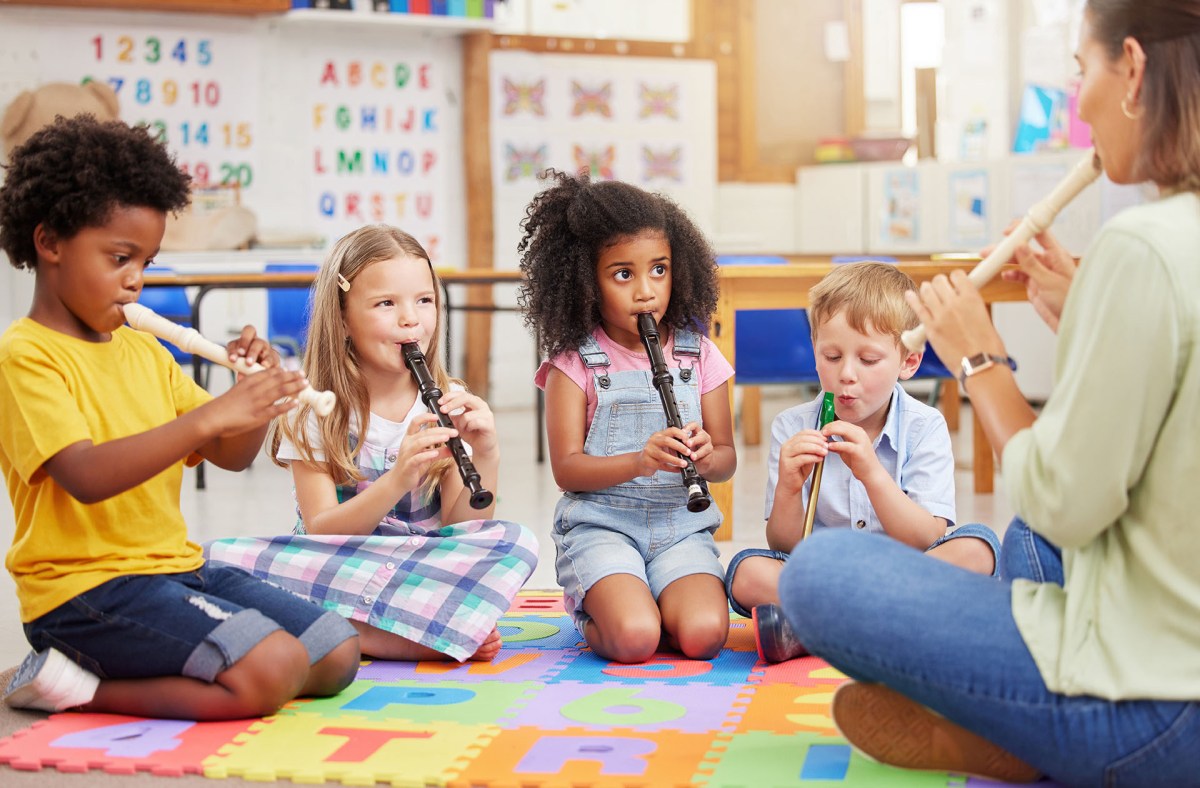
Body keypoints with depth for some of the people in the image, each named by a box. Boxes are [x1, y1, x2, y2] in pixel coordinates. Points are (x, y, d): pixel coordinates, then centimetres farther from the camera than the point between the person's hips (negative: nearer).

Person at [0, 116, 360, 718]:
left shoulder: (143, 351, 17)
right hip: (86, 590, -9)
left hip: (176, 566, 9)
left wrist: (259, 392, -5)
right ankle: (68, 686, -9)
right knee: (273, 669, -25)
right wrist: (210, 416, -31)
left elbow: (232, 456, 16)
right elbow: (87, 477, -25)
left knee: (336, 656, 0)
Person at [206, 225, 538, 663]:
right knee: (226, 557, -30)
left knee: (516, 542, -25)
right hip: (334, 571, -1)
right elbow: (320, 533, -12)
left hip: (425, 571, 1)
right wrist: (398, 479, -28)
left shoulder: (448, 405, 3)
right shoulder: (315, 411, -3)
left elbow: (460, 533, -3)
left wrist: (485, 458, -21)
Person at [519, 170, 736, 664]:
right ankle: (596, 618, 8)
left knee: (703, 635, -25)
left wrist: (707, 456, -15)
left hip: (681, 525, 3)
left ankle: (632, 606, 7)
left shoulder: (699, 356, 8)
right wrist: (639, 461, -23)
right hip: (600, 525, -2)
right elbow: (566, 468, -6)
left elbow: (727, 458, 10)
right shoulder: (574, 362, -1)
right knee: (633, 640, -27)